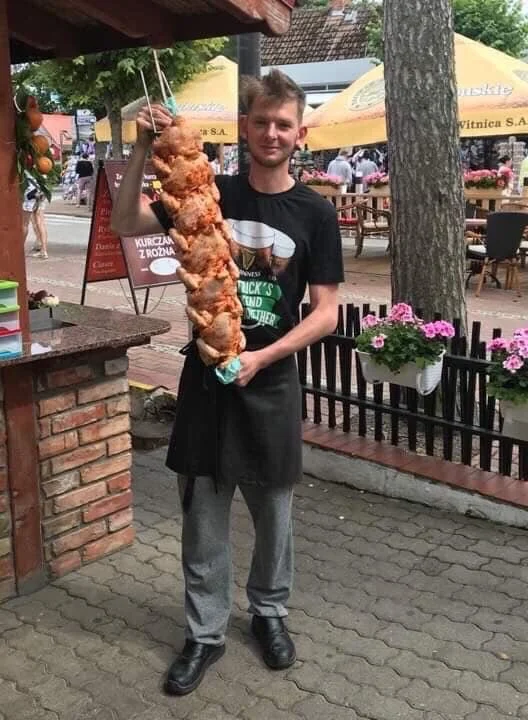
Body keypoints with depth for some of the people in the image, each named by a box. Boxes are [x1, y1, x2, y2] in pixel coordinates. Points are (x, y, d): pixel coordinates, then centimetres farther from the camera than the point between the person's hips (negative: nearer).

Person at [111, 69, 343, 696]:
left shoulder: (315, 213, -4)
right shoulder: (211, 193, 1)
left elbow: (325, 313, -6)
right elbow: (125, 224, -5)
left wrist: (261, 357, -18)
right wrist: (143, 151, -17)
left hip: (271, 381, -1)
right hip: (206, 375, 1)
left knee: (273, 508, 13)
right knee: (202, 514, 8)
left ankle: (269, 611, 36)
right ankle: (204, 632, 24)